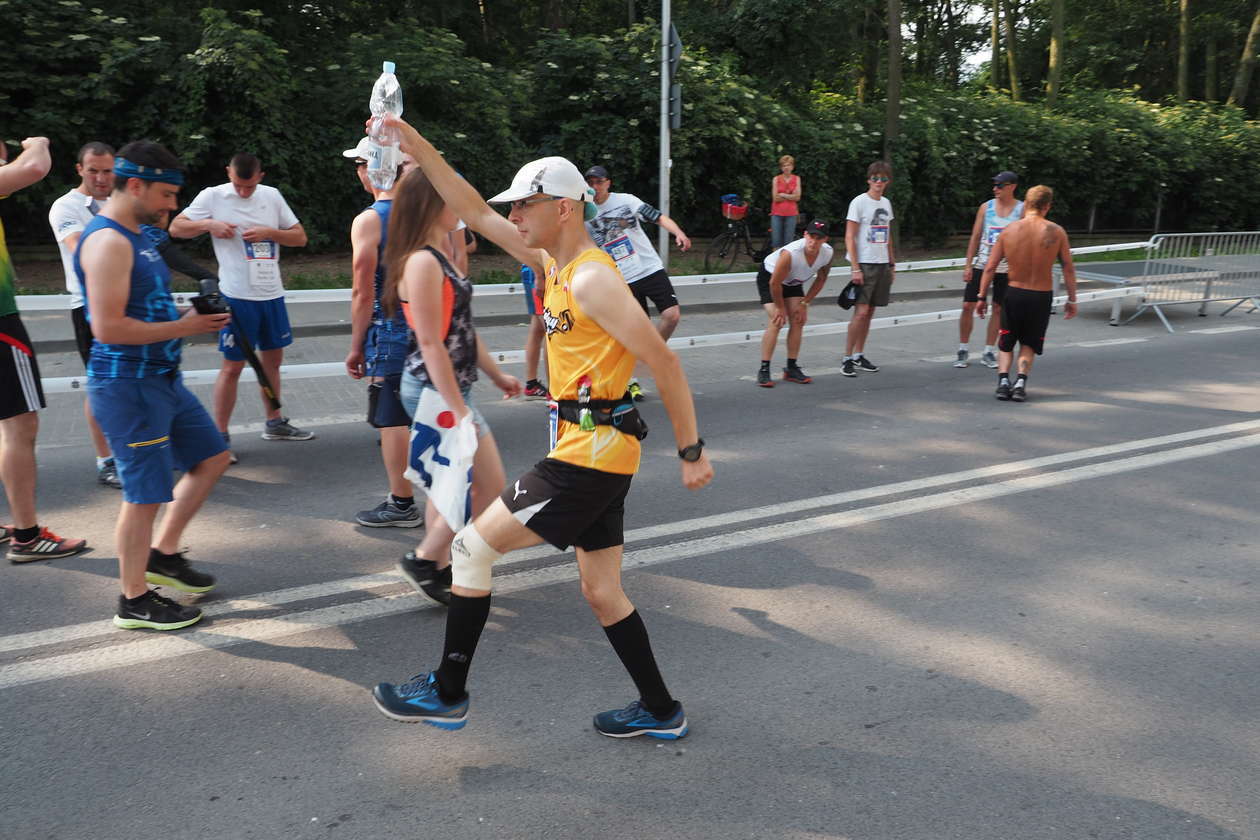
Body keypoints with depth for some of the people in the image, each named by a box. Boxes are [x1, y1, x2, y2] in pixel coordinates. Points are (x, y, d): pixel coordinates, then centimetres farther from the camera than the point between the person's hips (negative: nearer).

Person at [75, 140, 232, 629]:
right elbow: (108, 327, -25)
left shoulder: (136, 235, 14)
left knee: (211, 457, 18)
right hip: (127, 384, -10)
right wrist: (181, 328, -18)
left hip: (162, 378, 10)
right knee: (145, 492, -2)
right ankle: (134, 602, 14)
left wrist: (191, 318, 7)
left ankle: (163, 556, 29)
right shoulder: (107, 241, -18)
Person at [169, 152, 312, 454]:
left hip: (272, 293, 5)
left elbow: (300, 237, 7)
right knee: (233, 365, -3)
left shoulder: (272, 196, 6)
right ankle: (220, 436, 7)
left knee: (273, 358, 16)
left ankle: (275, 423, 31)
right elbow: (176, 228, -1)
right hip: (237, 296, -5)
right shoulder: (213, 196, -4)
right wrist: (209, 224, -17)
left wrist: (270, 232, -10)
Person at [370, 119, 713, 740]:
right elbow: (478, 214, 19)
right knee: (602, 593, 16)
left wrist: (691, 451, -17)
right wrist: (421, 151, 16)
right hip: (594, 453, 9)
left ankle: (447, 693, 14)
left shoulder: (592, 278, -15)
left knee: (472, 548, 1)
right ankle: (660, 711, 27)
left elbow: (663, 362, -18)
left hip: (588, 454, -9)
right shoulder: (552, 261, 12)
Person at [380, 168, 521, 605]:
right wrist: (458, 409, -23)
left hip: (449, 386, 10)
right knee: (490, 485, -2)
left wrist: (497, 375, 22)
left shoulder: (438, 258, 11)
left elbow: (462, 328, 18)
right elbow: (431, 344, -22)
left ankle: (438, 570, 27)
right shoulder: (423, 263, -19)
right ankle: (425, 560, 9)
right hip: (436, 389, -10)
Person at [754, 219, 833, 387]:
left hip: (793, 281, 6)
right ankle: (764, 370, -14)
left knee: (798, 321, -2)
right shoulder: (790, 253, -39)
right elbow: (774, 283, -28)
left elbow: (821, 279, -3)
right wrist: (780, 308, -16)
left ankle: (791, 368, 7)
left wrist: (804, 303, -6)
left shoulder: (827, 253, -21)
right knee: (776, 321, -17)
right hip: (769, 277, -6)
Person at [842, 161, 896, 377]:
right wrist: (855, 268, -16)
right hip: (864, 264, -6)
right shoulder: (859, 202, -7)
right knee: (861, 311, -12)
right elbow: (849, 238, -10)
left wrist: (892, 264, 17)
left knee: (869, 312, 8)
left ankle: (859, 355, 16)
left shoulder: (886, 203, 14)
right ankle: (848, 358, -6)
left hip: (882, 265, 6)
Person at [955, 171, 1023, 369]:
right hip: (981, 264, 1)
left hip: (1006, 268, -1)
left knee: (998, 309, 4)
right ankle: (963, 349, 9)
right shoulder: (986, 207, 4)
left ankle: (988, 352, 13)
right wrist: (968, 265, 0)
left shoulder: (1022, 210, 0)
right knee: (968, 306, -3)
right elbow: (975, 237, 5)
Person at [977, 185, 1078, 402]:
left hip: (1014, 293, 0)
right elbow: (1069, 269, -2)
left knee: (1005, 343, 16)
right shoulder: (1056, 232, -6)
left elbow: (990, 268, -4)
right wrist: (1072, 299, 6)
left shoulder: (1009, 230, -5)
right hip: (1042, 296, 0)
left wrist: (981, 297, 3)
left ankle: (1003, 379, -4)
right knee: (1028, 344, 17)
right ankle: (1021, 380, -2)